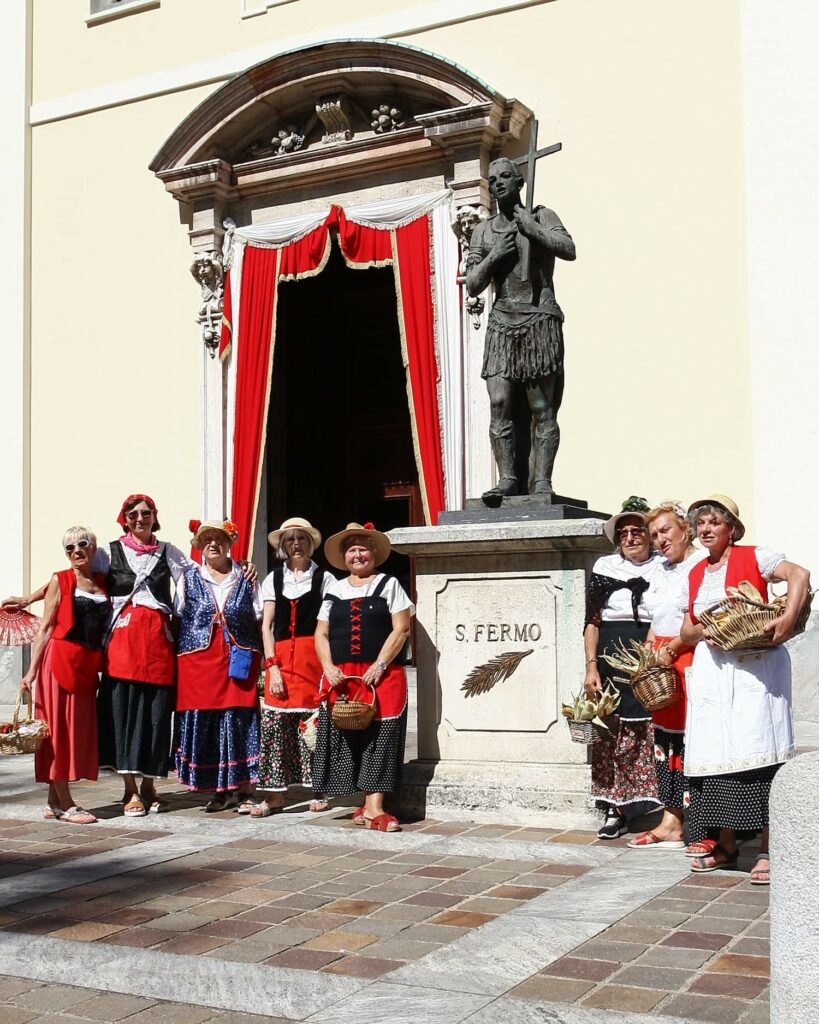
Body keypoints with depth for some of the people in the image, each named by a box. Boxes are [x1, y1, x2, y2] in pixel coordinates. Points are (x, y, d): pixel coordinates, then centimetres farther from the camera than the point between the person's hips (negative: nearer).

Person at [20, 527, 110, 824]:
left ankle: (54, 801, 16)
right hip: (60, 661, -5)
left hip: (88, 666, 5)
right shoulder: (60, 580, 2)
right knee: (58, 729, -2)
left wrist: (98, 665, 5)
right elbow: (45, 629, -1)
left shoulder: (103, 583, 12)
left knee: (79, 730, 7)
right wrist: (32, 670, -7)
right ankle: (64, 804, 1)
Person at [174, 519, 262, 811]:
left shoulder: (245, 578, 9)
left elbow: (259, 619, 9)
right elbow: (177, 617, 10)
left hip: (239, 656, 0)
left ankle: (243, 789, 5)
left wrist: (255, 655, -1)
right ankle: (222, 791, 9)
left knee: (240, 719, -4)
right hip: (198, 658, 1)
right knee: (203, 721, -1)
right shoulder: (189, 577, 10)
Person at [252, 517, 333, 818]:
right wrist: (272, 666, -3)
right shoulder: (273, 579, 12)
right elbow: (266, 626, 8)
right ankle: (274, 795, 0)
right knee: (274, 722, -5)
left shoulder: (323, 578, 6)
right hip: (281, 656, 2)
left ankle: (318, 789, 11)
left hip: (313, 655, -2)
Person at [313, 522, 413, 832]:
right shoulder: (335, 590, 16)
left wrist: (379, 666, -12)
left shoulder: (388, 585, 6)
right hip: (341, 677, 3)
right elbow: (321, 634, 14)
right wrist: (329, 667, -3)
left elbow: (401, 629, -2)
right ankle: (369, 804, 10)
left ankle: (373, 808, -7)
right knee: (345, 735, 0)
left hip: (382, 676, -3)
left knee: (379, 737, -7)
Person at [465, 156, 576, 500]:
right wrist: (494, 256, -2)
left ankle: (542, 480, -9)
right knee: (500, 404, -9)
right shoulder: (483, 231, 18)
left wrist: (533, 229, -12)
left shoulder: (541, 217, 10)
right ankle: (508, 478, -8)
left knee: (542, 407, -7)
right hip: (501, 323, 3)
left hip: (540, 321, -3)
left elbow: (569, 249, -8)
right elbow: (472, 286, 12)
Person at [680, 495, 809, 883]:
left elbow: (799, 574, -15)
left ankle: (767, 850, -3)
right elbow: (687, 631, 18)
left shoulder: (752, 557, 0)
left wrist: (789, 617, -29)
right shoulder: (696, 574, 17)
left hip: (754, 665, -5)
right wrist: (702, 630, -5)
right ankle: (726, 845, 16)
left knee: (756, 749, -9)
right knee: (714, 751, 4)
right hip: (710, 669, 5)